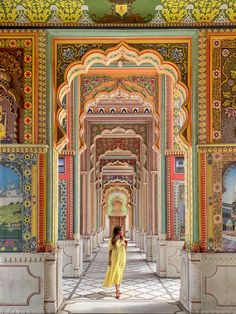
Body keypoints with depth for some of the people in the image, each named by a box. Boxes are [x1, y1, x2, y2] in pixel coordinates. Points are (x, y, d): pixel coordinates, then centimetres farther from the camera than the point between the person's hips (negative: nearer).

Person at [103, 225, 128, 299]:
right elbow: (110, 250, -5)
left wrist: (126, 244, -7)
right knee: (116, 274, -9)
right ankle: (117, 291, -10)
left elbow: (124, 249, 10)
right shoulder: (112, 240, -8)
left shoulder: (123, 239, 3)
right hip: (115, 259, -4)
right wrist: (109, 259, -9)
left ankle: (118, 289, 26)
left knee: (120, 274, 12)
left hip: (122, 259, 4)